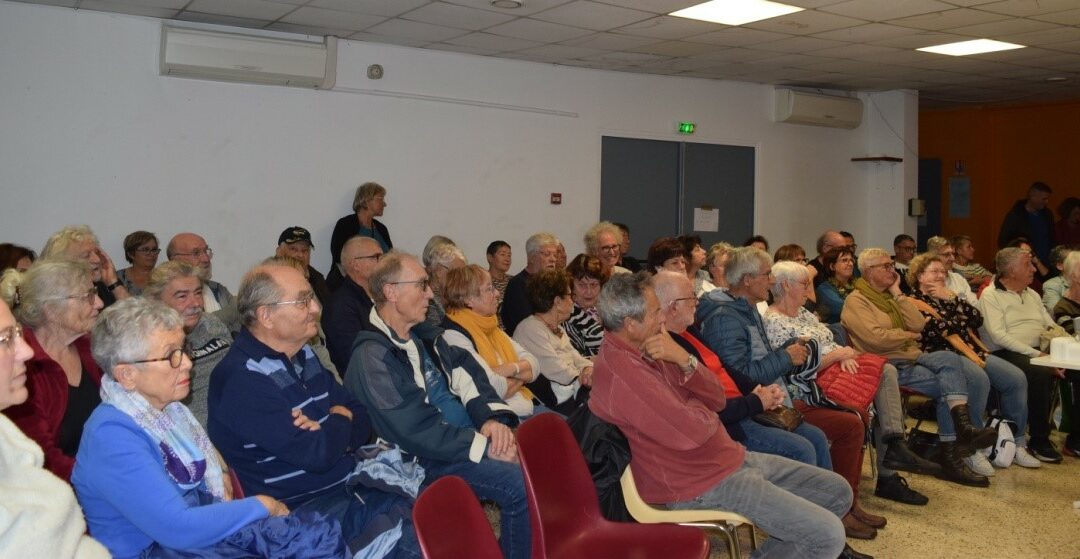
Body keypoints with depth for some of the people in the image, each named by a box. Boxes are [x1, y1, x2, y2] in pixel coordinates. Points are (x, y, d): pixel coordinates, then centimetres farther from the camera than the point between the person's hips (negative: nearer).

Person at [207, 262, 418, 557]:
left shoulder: (304, 356, 12)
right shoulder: (242, 380, -15)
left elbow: (363, 422, 12)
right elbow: (319, 454, -21)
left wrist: (330, 431, -10)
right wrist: (341, 422, 0)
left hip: (349, 487, 8)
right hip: (297, 510, -8)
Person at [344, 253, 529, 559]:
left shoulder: (424, 335, 12)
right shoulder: (371, 357, -16)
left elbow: (466, 374, 8)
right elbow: (415, 432, -21)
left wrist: (492, 416, -11)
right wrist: (484, 447, -20)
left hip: (469, 429, 9)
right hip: (430, 457, -9)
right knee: (523, 484, -26)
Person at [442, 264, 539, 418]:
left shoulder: (490, 327, 16)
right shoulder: (453, 335, -13)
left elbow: (533, 364, 11)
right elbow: (494, 388, -21)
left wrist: (512, 368, -11)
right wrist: (521, 377, -1)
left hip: (526, 408, 9)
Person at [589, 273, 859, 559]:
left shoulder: (644, 351, 6)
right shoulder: (621, 369, -25)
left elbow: (717, 399, 5)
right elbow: (691, 431, -28)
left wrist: (684, 360, -14)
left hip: (731, 458, 10)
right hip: (702, 483, -10)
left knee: (838, 492, 11)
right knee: (828, 536, -14)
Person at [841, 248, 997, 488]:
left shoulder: (890, 296, 21)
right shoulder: (856, 301, -4)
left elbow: (918, 324, 6)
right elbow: (876, 338, -20)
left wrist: (897, 293, 3)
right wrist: (908, 335, -4)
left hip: (914, 358, 9)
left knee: (978, 380, -9)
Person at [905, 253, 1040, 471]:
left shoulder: (947, 297, 26)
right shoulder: (914, 302, 1)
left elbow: (977, 318, 13)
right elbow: (938, 330, -11)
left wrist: (952, 297, 5)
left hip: (971, 350, 8)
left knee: (1017, 378, -8)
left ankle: (1016, 442, 1)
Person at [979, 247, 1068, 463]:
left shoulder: (1032, 295, 22)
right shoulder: (990, 295, -2)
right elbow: (999, 336, -15)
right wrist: (1036, 354, -21)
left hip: (1039, 351, 7)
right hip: (1006, 354, -7)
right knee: (1040, 373, -35)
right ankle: (1039, 441, -21)